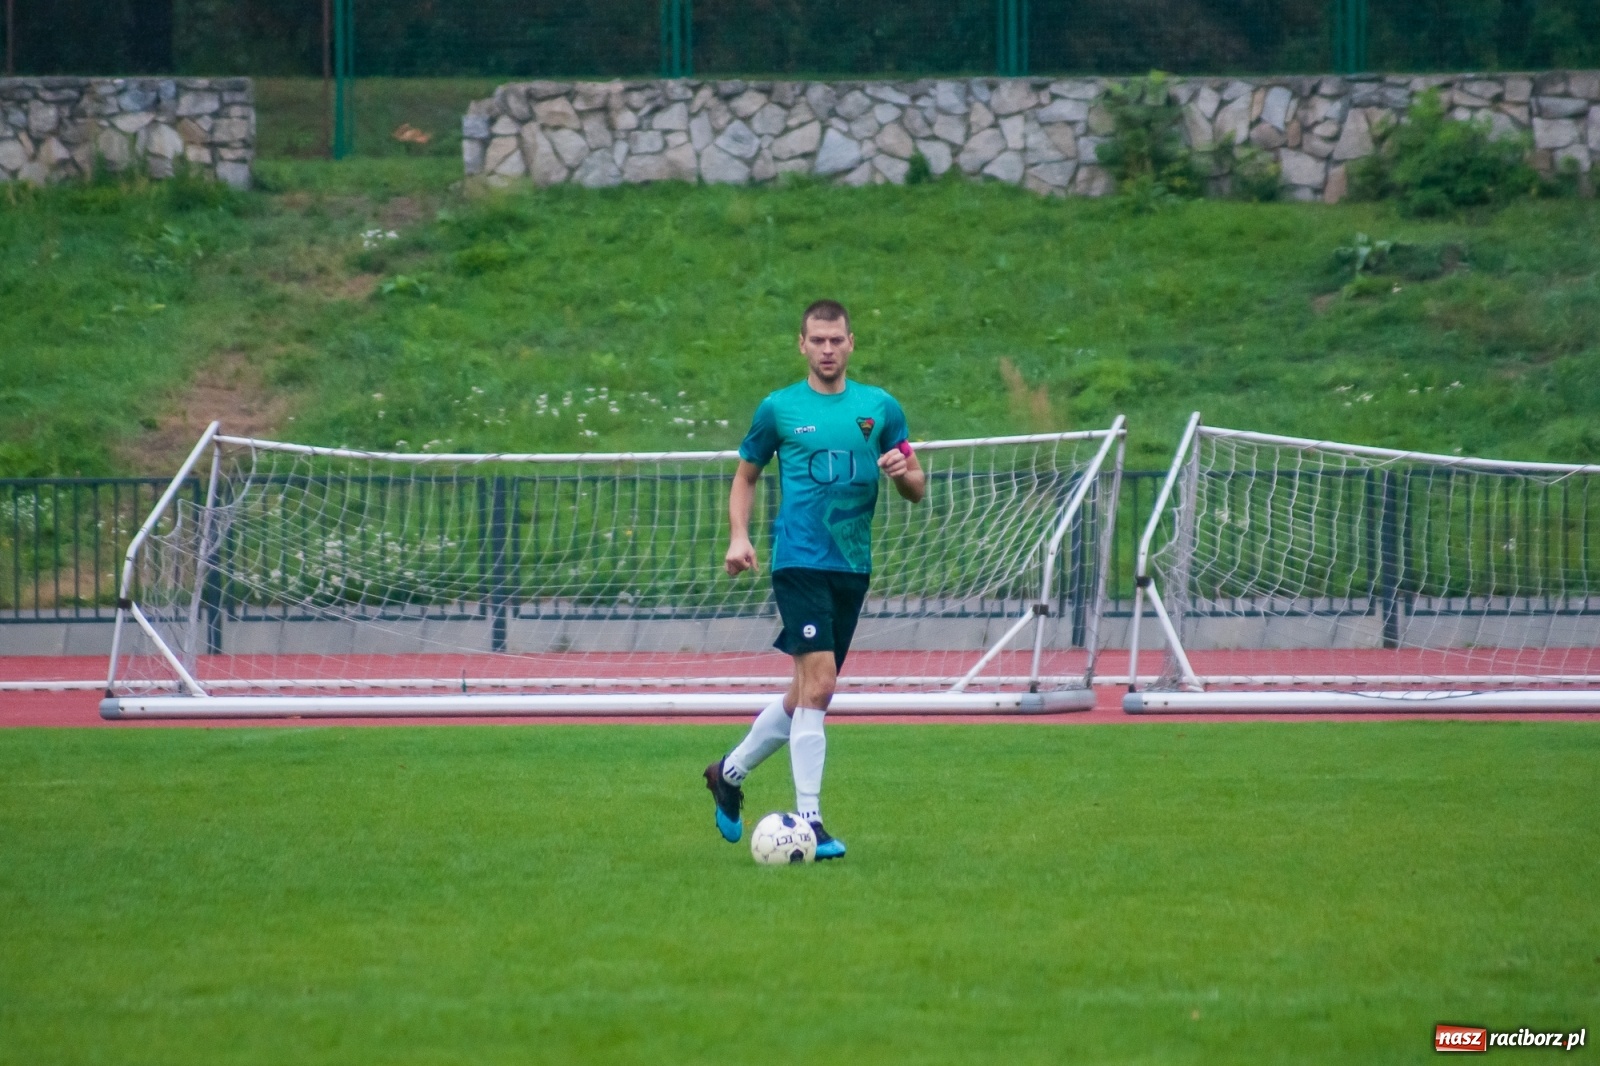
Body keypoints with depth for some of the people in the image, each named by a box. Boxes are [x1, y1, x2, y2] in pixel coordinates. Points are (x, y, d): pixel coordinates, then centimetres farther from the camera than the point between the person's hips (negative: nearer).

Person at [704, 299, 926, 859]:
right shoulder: (778, 409, 3)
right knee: (818, 684, -17)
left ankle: (730, 772, 34)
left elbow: (917, 489, 10)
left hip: (854, 565, 4)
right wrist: (739, 537, -1)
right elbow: (745, 476, 14)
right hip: (800, 561, -4)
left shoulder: (879, 408, 8)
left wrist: (903, 471, -13)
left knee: (809, 692, 12)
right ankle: (809, 822, -14)